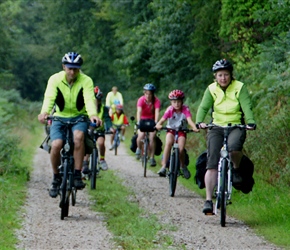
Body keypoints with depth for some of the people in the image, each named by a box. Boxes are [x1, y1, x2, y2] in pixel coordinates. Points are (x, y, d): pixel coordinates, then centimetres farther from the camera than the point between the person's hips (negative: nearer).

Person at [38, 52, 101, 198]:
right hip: (59, 118, 1)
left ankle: (77, 175, -24)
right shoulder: (55, 79, -10)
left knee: (78, 136, -34)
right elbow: (49, 98, -25)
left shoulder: (86, 81, -12)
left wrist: (92, 114, -49)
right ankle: (56, 178, 0)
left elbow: (89, 99, -27)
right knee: (56, 145, -24)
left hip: (79, 117, -1)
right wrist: (44, 112, -47)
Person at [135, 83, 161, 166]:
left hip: (151, 120, 0)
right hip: (142, 120, 0)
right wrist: (138, 122, -47)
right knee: (141, 135, -23)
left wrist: (155, 123, -45)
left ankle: (152, 158, -7)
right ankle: (139, 149, 8)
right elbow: (139, 111, -33)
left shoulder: (156, 101, -20)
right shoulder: (141, 100, -21)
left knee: (152, 137, -16)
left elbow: (157, 112, -30)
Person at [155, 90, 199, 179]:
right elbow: (163, 119, -27)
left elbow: (189, 120, -30)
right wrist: (158, 125, -50)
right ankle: (163, 166, -28)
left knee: (181, 149, -20)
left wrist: (194, 127, -50)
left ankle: (183, 166, 10)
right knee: (168, 143, -30)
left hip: (181, 131, 0)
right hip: (171, 130, 0)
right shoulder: (170, 110, -15)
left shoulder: (185, 109, -16)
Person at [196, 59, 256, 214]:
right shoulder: (211, 89, 2)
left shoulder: (239, 87, -3)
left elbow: (246, 106, -15)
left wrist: (250, 122, -33)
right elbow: (203, 107, -10)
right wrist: (199, 122, -30)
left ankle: (236, 169, -3)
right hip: (217, 127, 2)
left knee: (234, 147, -36)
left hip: (236, 127, -2)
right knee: (212, 164, -11)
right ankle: (208, 200, -11)